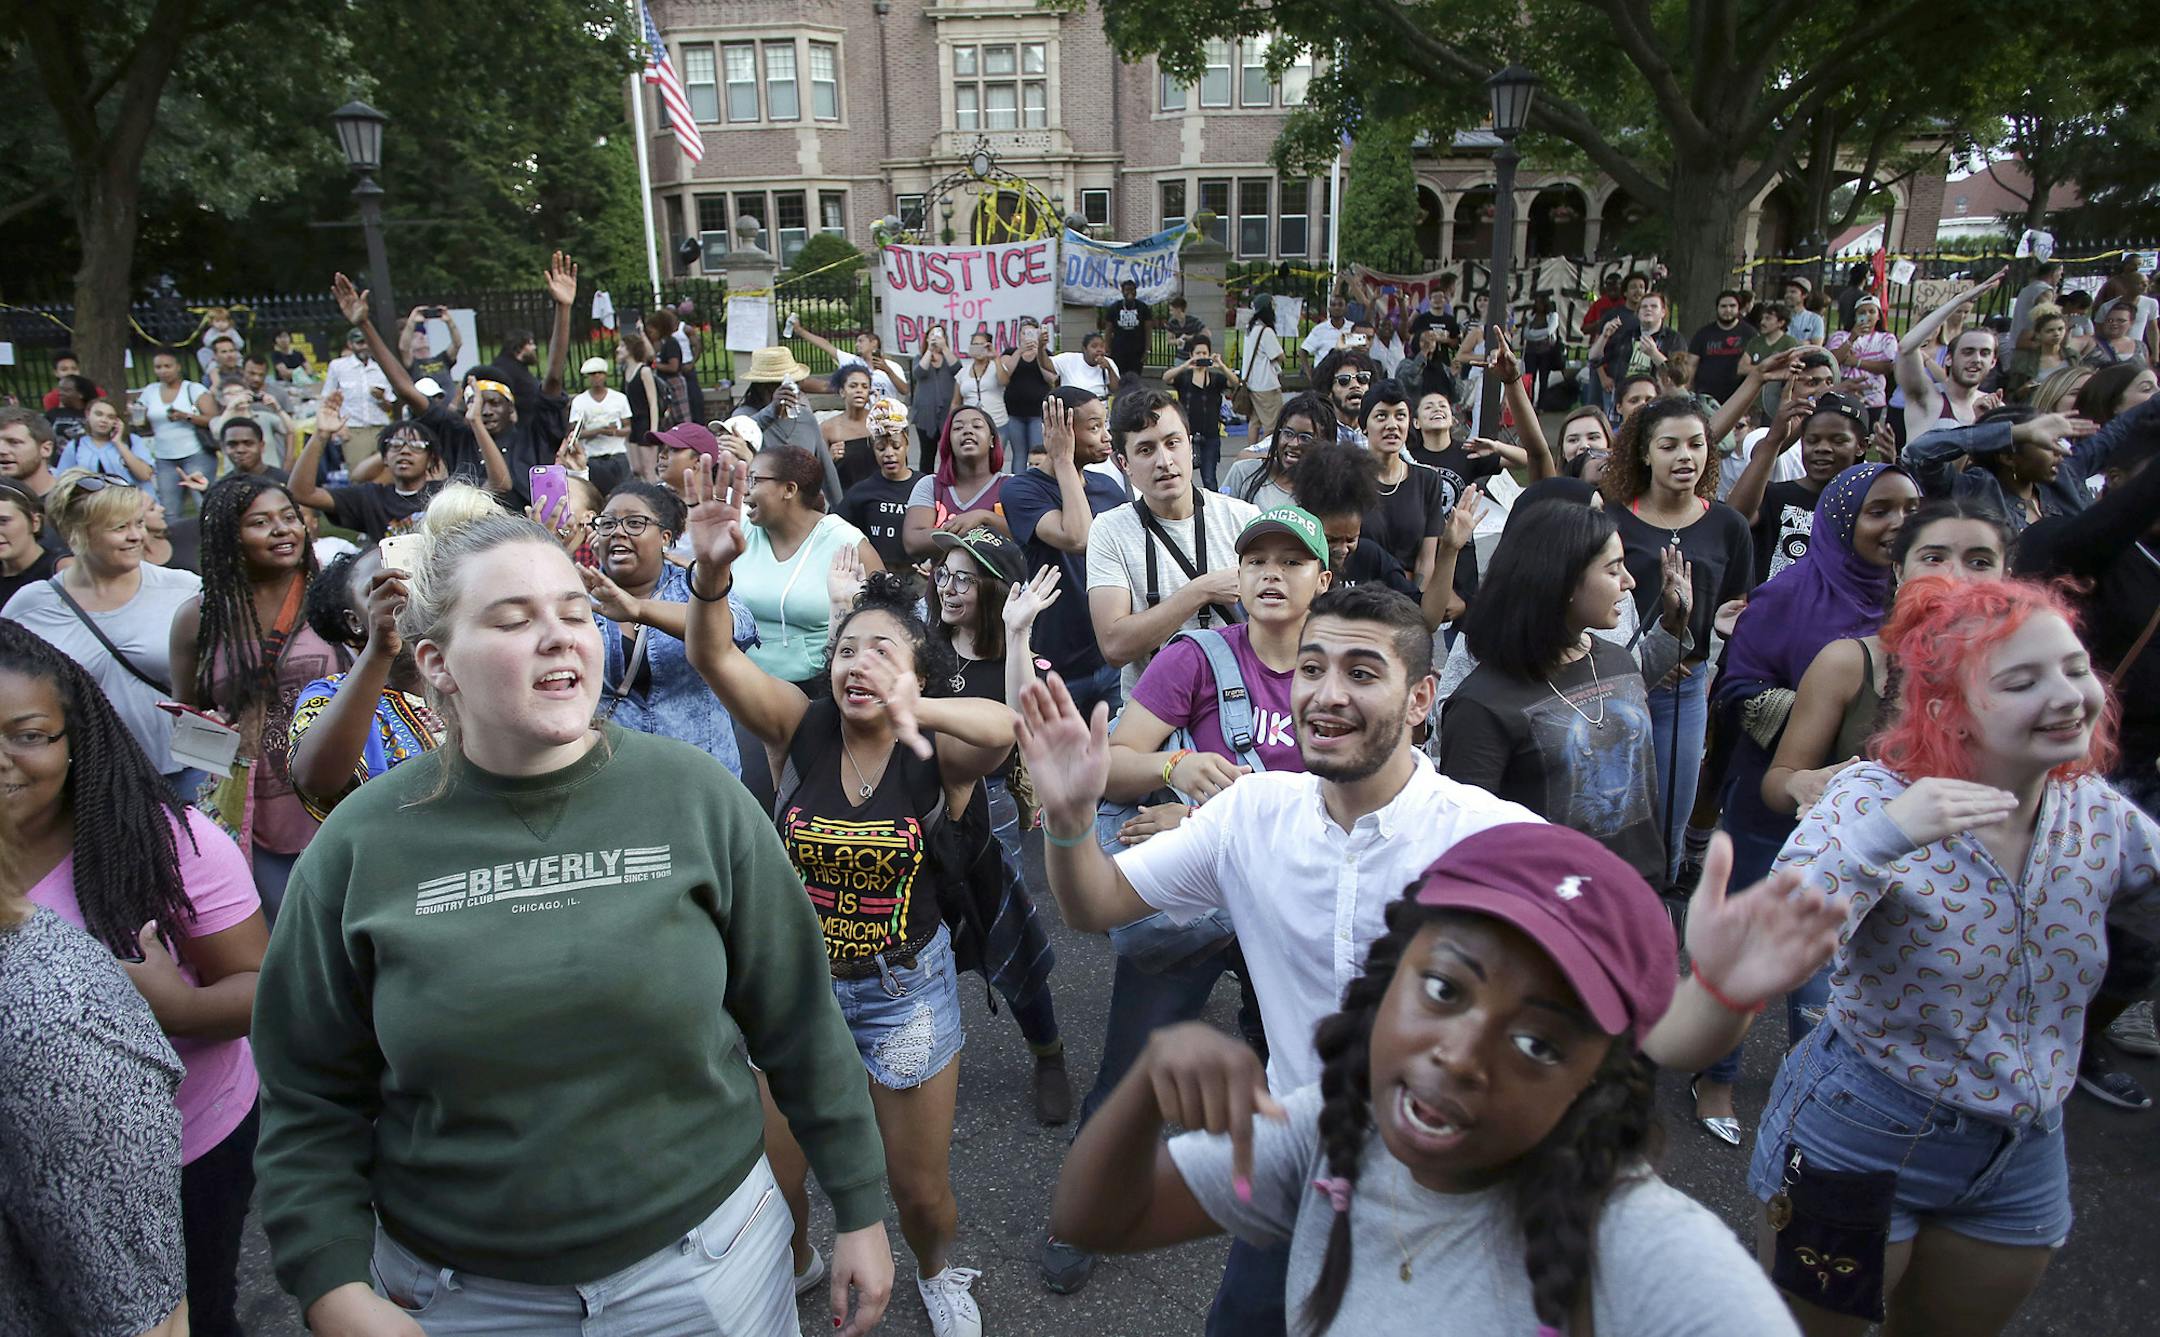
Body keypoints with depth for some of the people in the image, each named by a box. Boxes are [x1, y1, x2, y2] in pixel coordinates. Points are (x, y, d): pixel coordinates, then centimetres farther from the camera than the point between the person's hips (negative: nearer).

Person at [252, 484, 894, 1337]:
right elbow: (310, 1099, 1)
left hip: (700, 1257, 0)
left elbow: (797, 1024, -4)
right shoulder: (360, 847, -7)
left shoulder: (695, 796, -9)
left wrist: (861, 1210, 1)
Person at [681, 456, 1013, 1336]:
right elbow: (713, 657, -25)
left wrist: (912, 709, -56)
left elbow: (1006, 726, -38)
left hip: (905, 989, -1)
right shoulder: (801, 731, -11)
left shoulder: (938, 759, -16)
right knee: (769, 1181, 12)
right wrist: (711, 571, -44)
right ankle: (794, 1266, 49)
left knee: (921, 1191, 13)